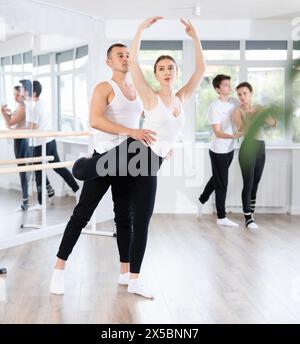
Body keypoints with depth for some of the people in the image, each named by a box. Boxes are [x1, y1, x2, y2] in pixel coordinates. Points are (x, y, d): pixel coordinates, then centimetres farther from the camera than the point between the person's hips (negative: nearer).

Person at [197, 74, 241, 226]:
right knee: (221, 184, 0)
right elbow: (217, 132, -23)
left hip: (229, 149, 7)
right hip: (218, 151, -7)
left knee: (217, 179, 22)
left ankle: (201, 200, 43)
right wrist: (233, 136, -40)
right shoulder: (214, 107, -19)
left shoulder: (234, 102, 1)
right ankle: (221, 217, 11)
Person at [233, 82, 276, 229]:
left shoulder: (259, 108, 12)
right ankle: (248, 219, -1)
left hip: (261, 148, 5)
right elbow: (241, 128, -19)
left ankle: (251, 215, 17)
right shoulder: (238, 111, -3)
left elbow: (272, 123, 4)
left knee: (255, 184, 8)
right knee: (248, 184, -7)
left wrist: (266, 116, -14)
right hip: (248, 148, -5)